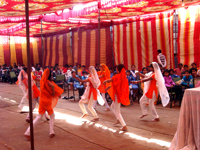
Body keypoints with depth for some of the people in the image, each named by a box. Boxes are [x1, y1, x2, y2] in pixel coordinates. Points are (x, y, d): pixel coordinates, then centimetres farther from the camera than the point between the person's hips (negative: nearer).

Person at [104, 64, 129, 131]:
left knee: (117, 111, -1)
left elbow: (109, 80, -18)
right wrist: (110, 86, 13)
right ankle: (118, 120, 35)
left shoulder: (118, 76, -20)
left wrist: (105, 81, 3)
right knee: (112, 106, 27)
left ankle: (124, 126, -4)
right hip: (121, 94, 9)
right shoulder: (123, 76, 5)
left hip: (118, 94, -9)